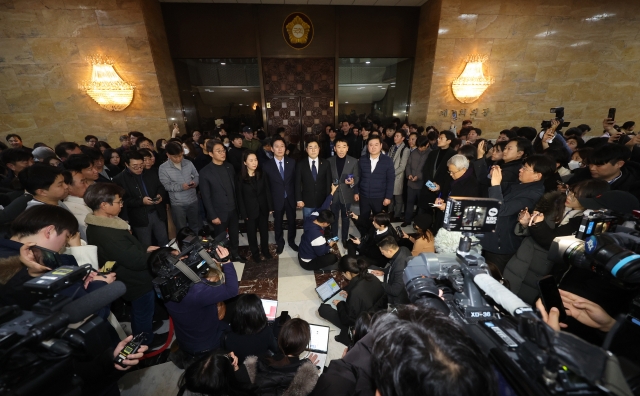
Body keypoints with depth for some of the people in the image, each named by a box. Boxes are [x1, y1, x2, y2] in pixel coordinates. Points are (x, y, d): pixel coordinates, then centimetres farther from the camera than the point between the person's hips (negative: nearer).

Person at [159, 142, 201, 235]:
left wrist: (195, 182, -15)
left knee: (196, 226, 19)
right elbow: (166, 186, -13)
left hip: (193, 200, 3)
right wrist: (181, 187, -25)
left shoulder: (188, 163, -1)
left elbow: (197, 176, 7)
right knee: (182, 229, 16)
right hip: (177, 203, -3)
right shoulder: (163, 168, -9)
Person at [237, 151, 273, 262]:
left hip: (263, 208, 3)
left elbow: (268, 191, 1)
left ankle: (265, 250, 36)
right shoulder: (240, 178, -10)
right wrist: (243, 213, -10)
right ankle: (255, 253, 32)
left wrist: (270, 207, -2)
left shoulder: (262, 175, -1)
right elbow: (240, 197, -9)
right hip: (250, 211, -2)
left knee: (264, 231, 15)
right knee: (252, 233, 13)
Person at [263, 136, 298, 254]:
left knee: (292, 221, 16)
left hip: (290, 198, 1)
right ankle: (279, 243, 39)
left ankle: (291, 241, 40)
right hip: (277, 200, -1)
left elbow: (295, 181, 1)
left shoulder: (292, 162, -3)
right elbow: (266, 186, -4)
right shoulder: (267, 165, -8)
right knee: (278, 223, 16)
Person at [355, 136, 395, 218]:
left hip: (380, 198, -2)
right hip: (364, 196, 2)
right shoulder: (362, 160, 0)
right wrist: (356, 192, 4)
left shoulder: (388, 161, -7)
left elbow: (391, 180, -6)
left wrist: (388, 197, -9)